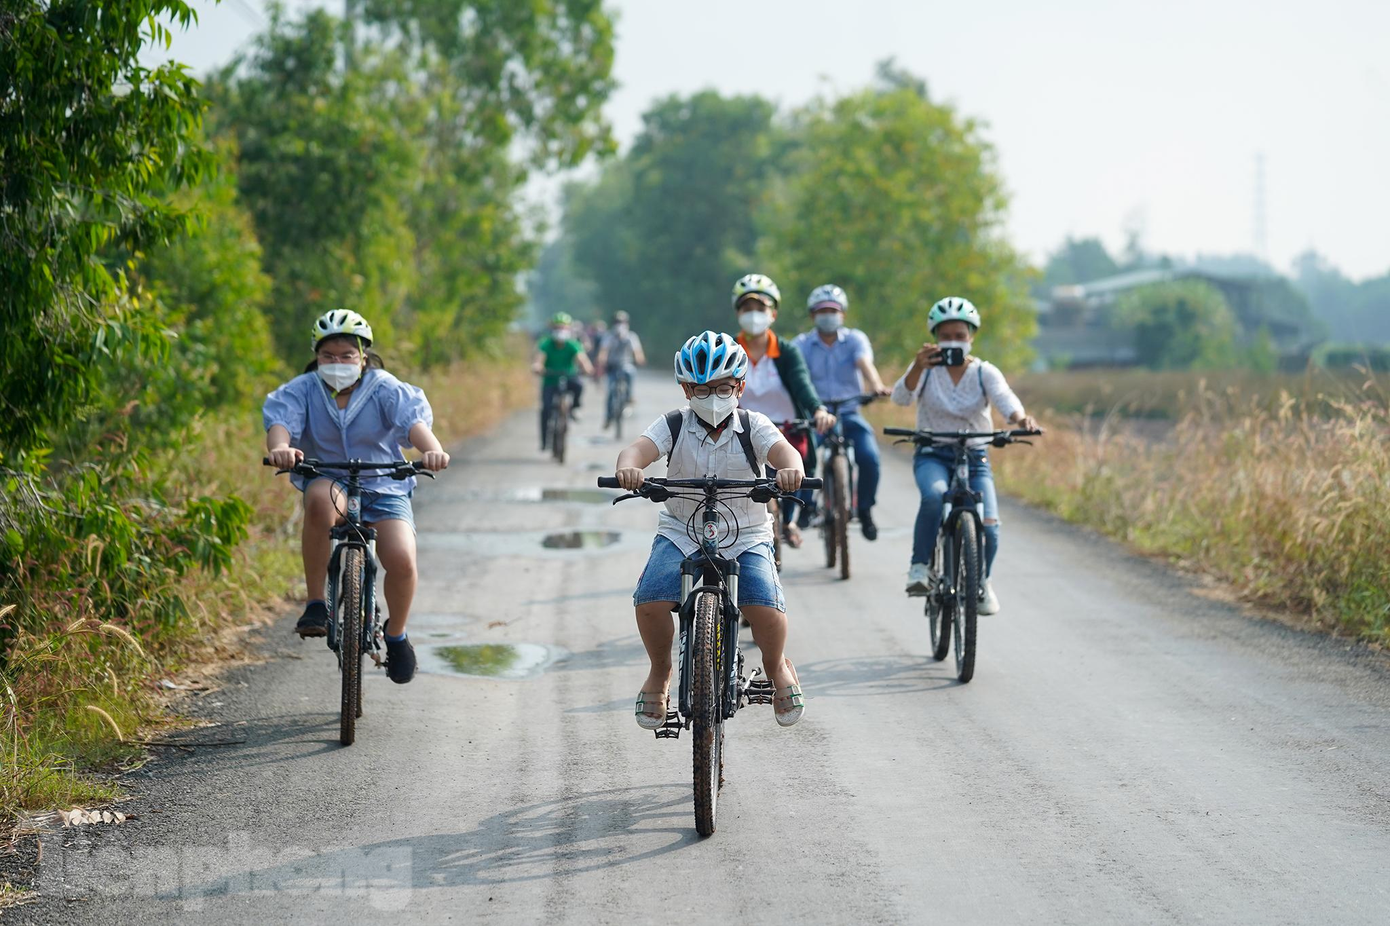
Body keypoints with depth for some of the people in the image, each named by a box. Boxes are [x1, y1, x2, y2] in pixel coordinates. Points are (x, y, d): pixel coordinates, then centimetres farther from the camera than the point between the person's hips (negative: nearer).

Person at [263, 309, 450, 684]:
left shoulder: (386, 390, -5)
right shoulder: (302, 390, -3)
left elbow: (413, 419, -22)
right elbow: (280, 420, -21)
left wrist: (432, 449, -45)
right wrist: (279, 447, -47)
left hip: (383, 488, 0)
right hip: (327, 483, 0)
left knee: (401, 559, -24)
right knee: (321, 497, -39)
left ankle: (396, 634, 9)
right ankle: (315, 604, -26)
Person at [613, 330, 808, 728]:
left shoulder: (753, 427, -3)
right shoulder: (673, 426, -3)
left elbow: (783, 450, -21)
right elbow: (639, 448, -20)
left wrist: (790, 469, -46)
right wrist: (628, 467, -45)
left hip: (746, 537, 0)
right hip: (681, 533, 1)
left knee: (767, 607, -24)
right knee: (651, 601, -24)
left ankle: (776, 667, 11)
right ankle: (660, 672, 7)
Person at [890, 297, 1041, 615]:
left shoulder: (985, 372, 0)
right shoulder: (927, 369, -2)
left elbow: (1004, 397, -20)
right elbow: (901, 397, -21)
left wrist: (1020, 417, -45)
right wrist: (918, 367, -42)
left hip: (974, 456, 1)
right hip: (932, 454, -1)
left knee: (989, 525, -15)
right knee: (935, 495, -36)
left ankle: (982, 581, 15)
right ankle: (920, 566, -21)